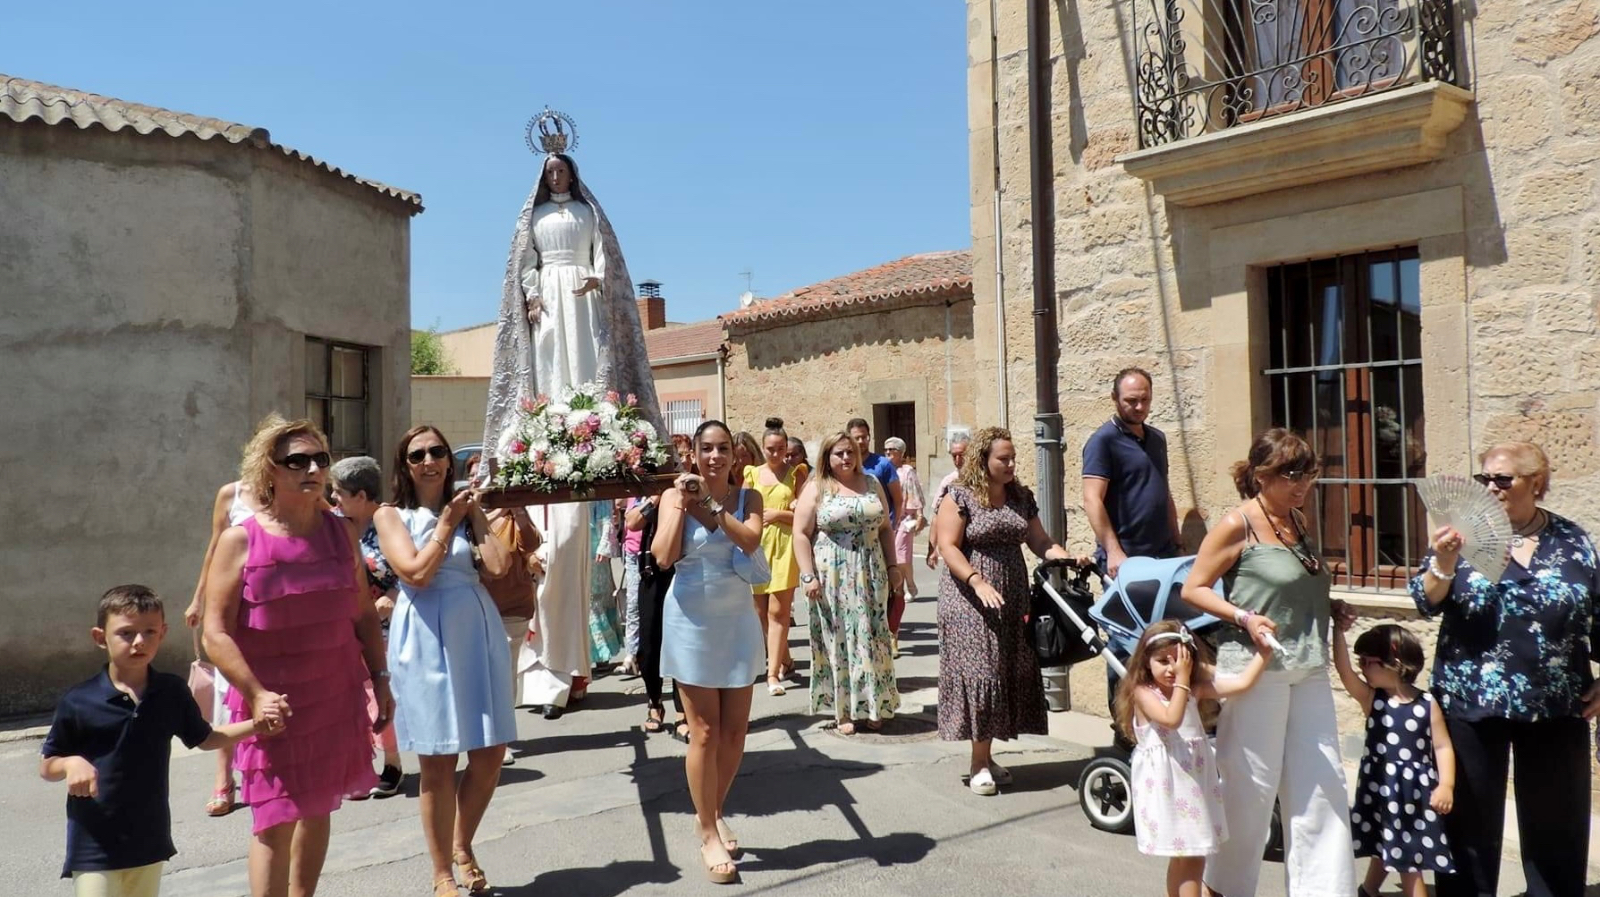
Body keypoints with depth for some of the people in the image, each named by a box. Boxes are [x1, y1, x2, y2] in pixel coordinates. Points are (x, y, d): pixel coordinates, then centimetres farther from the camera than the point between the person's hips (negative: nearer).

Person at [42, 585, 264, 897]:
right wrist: (71, 763, -23)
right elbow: (46, 767, -1)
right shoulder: (77, 702, -11)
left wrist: (256, 724, 0)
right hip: (95, 845, -4)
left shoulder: (172, 693, -1)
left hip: (150, 839, 4)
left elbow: (204, 739, 13)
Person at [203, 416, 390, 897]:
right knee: (277, 820, -2)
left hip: (337, 696, 4)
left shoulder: (341, 532, 5)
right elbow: (216, 633, -11)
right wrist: (256, 695, -20)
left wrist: (380, 679, 6)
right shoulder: (240, 541, -8)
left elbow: (364, 613, 11)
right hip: (275, 702, -4)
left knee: (318, 808, 14)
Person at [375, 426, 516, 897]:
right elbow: (416, 573, -14)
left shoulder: (464, 507, 11)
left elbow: (498, 566, -4)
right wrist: (447, 523, -7)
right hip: (427, 638, -3)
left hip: (477, 631, 4)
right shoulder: (391, 515, 2)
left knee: (490, 756, 7)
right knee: (439, 764, 5)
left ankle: (463, 847, 32)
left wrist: (474, 514, -2)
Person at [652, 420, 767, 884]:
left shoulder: (748, 497, 1)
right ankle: (708, 835, 15)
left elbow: (751, 541, -18)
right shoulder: (675, 495, -5)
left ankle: (712, 813, 33)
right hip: (692, 622, -3)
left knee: (735, 731, 10)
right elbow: (663, 557, -16)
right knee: (704, 733, 1)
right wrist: (682, 504, -20)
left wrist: (709, 508, -25)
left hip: (737, 620, 3)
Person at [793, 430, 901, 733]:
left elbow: (885, 528, 15)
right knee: (838, 640, 1)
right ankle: (843, 711, 10)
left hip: (870, 577, 3)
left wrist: (892, 565, 9)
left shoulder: (871, 484, 11)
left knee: (871, 639, 5)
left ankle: (873, 707, 17)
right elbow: (801, 534, -6)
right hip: (832, 578, -3)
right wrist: (808, 576, -12)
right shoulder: (816, 489, -2)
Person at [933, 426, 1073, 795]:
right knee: (979, 672, -7)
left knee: (1009, 673, 7)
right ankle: (978, 763, 2)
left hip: (1012, 598, 6)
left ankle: (985, 756, 19)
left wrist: (1068, 558, -8)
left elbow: (1039, 541, 10)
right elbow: (948, 547, -14)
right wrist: (978, 583, -24)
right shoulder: (959, 497, -8)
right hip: (971, 599, -6)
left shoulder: (1021, 498, 11)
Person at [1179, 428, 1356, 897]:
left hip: (1308, 670, 7)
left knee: (1321, 783, 8)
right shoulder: (1237, 525, -10)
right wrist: (1244, 617, -21)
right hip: (1256, 667, -7)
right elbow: (1193, 589, -9)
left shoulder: (1298, 521, 11)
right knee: (1252, 786, 3)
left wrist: (1327, 609, 8)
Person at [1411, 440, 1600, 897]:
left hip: (1556, 706, 2)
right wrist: (1444, 564, -28)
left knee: (1557, 823, 12)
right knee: (1471, 817, 7)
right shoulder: (1467, 533, -1)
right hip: (1472, 701, -1)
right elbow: (1428, 602, -9)